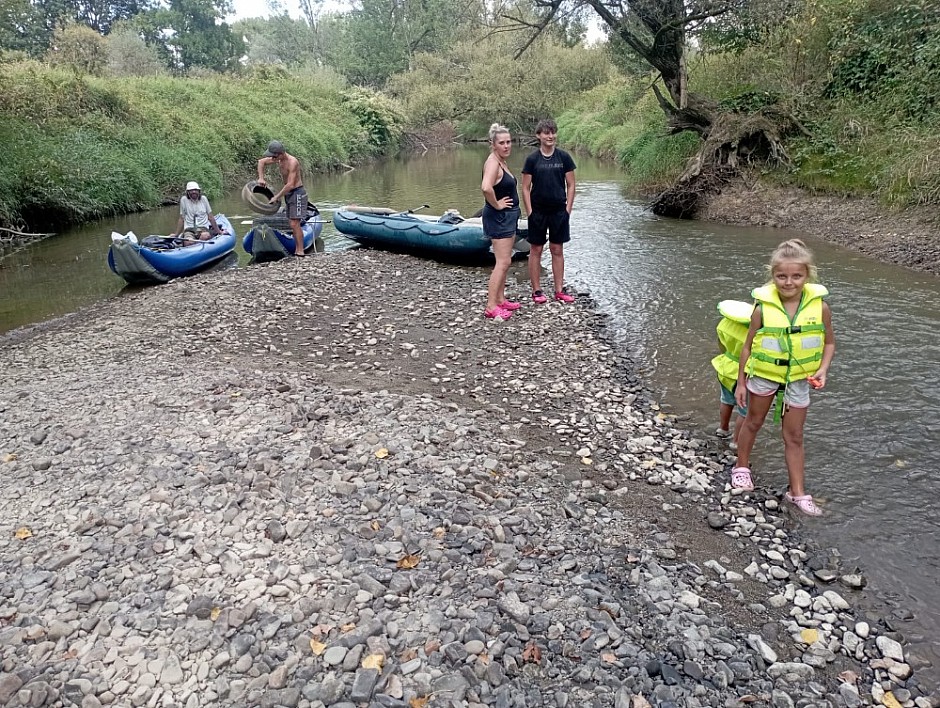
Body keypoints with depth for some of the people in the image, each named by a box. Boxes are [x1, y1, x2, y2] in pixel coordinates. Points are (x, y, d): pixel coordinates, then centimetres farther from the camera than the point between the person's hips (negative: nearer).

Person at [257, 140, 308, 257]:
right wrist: (261, 178, 1)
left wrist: (276, 197, -19)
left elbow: (290, 185, -26)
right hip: (288, 193, 9)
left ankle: (300, 252, -11)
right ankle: (297, 250, 15)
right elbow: (261, 162, 16)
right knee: (293, 224, 10)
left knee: (295, 224, -14)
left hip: (297, 193, -9)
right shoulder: (278, 159, 2)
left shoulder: (292, 162, -23)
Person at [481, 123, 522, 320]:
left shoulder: (502, 162, 11)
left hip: (508, 217, 10)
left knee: (504, 261, 15)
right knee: (503, 263, -9)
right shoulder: (493, 162, -18)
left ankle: (500, 299, 25)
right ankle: (491, 307, -6)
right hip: (499, 217, -10)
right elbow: (486, 187, -38)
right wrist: (496, 204, -22)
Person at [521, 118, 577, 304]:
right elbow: (525, 188, -2)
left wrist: (568, 209, -2)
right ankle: (537, 291, 13)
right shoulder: (532, 159, -3)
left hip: (559, 211, 1)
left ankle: (559, 290, 16)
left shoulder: (564, 157, 1)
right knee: (536, 250, 4)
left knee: (557, 250, 8)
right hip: (538, 212, -1)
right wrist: (530, 211, -8)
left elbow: (570, 185, 4)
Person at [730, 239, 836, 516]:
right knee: (753, 422, 19)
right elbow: (748, 346, -7)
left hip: (798, 380, 1)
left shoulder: (819, 306, -14)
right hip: (763, 375, 0)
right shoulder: (763, 307, -17)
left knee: (794, 437, 9)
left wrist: (823, 369, -15)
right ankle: (741, 467, 40)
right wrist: (741, 383, -2)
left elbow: (829, 342, 2)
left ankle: (797, 492, 21)